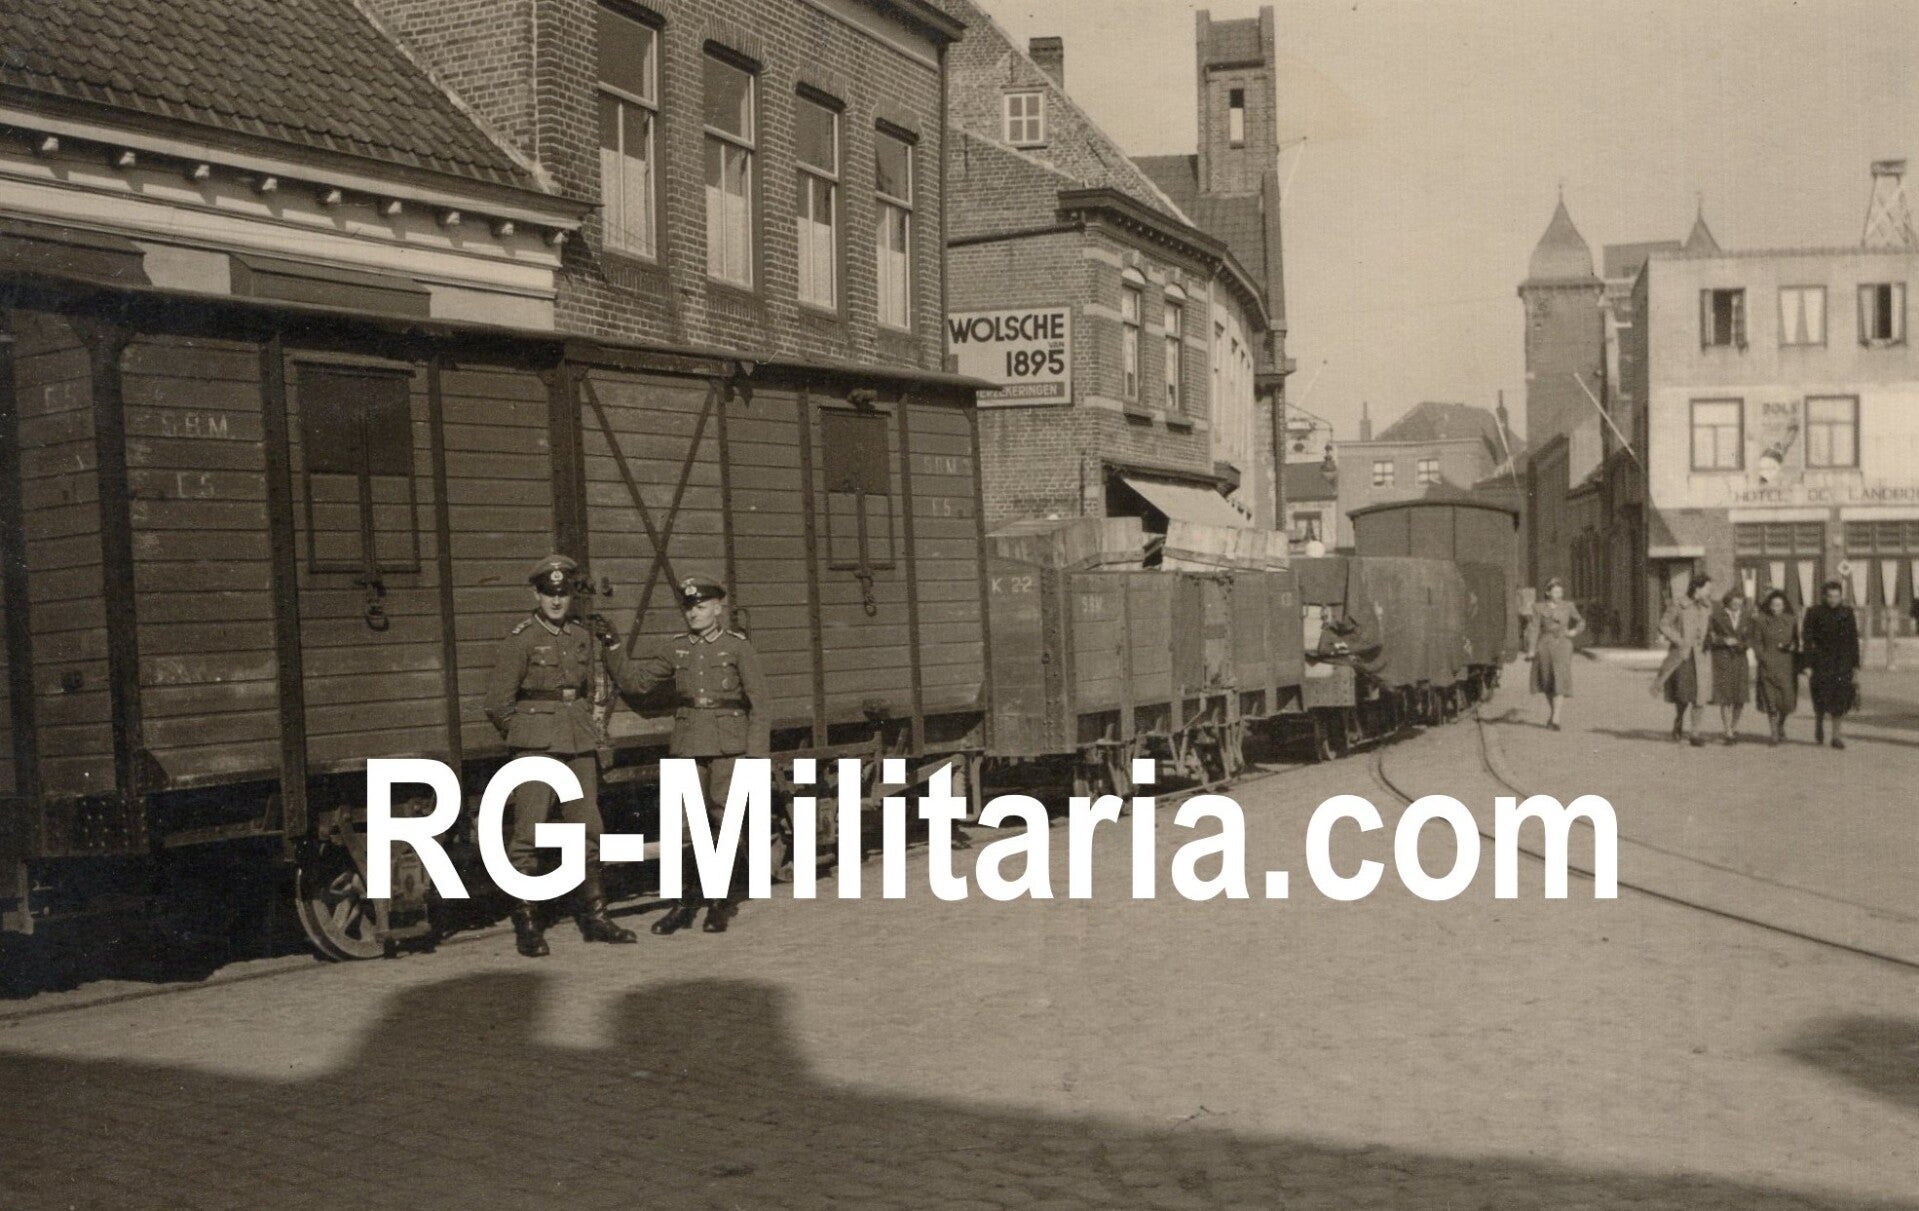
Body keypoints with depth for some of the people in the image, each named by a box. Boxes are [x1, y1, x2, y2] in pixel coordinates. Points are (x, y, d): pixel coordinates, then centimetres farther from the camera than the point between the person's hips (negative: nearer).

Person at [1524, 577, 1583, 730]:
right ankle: (1550, 711, 30)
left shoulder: (1568, 606, 3)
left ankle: (1556, 718, -15)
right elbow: (1534, 629, -2)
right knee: (1547, 680, 11)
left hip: (1562, 645, -1)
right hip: (1544, 646, 1)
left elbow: (1580, 622, 15)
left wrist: (1574, 631, -6)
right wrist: (1531, 649, -8)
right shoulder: (1539, 607, 0)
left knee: (1560, 679, -12)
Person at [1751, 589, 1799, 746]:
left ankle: (1781, 726, 23)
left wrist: (1793, 646, -4)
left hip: (1787, 666, 2)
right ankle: (1774, 733, 6)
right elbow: (1756, 643, 3)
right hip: (1768, 666, -2)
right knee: (1771, 700, -4)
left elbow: (1796, 641, 18)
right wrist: (1764, 659, -8)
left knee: (1787, 699, -4)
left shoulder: (1791, 621, 10)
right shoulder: (1760, 621, 3)